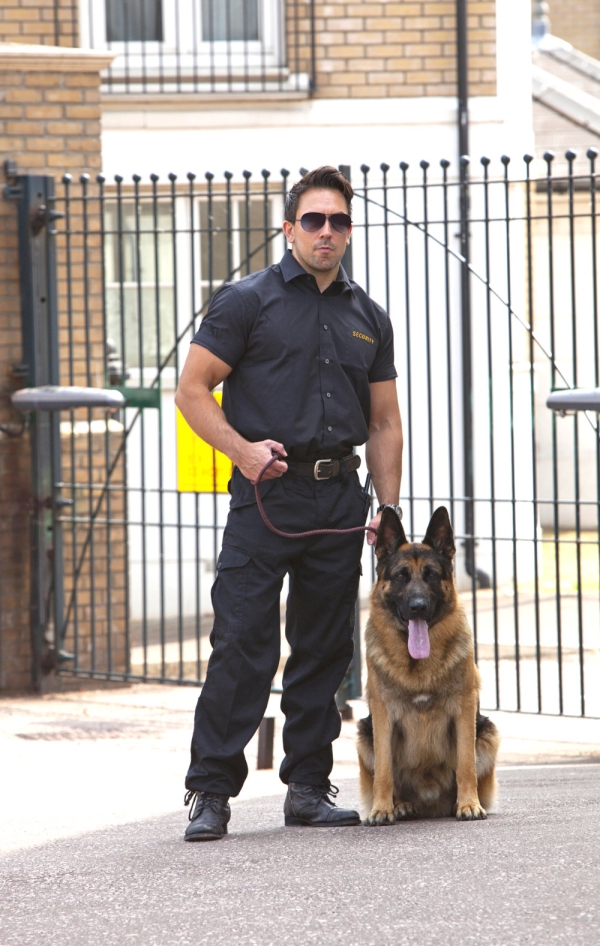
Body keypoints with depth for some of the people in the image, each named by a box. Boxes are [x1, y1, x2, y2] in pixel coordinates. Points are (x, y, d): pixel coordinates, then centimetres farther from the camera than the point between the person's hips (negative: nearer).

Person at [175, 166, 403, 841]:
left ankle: (308, 787, 16)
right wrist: (241, 449, -15)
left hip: (340, 501, 5)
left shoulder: (368, 318, 15)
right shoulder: (248, 301, 1)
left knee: (325, 648, 8)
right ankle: (210, 791, -6)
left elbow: (384, 422, 18)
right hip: (267, 496, -5)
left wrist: (388, 507, 9)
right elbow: (192, 390, -2)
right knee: (243, 645, -9)